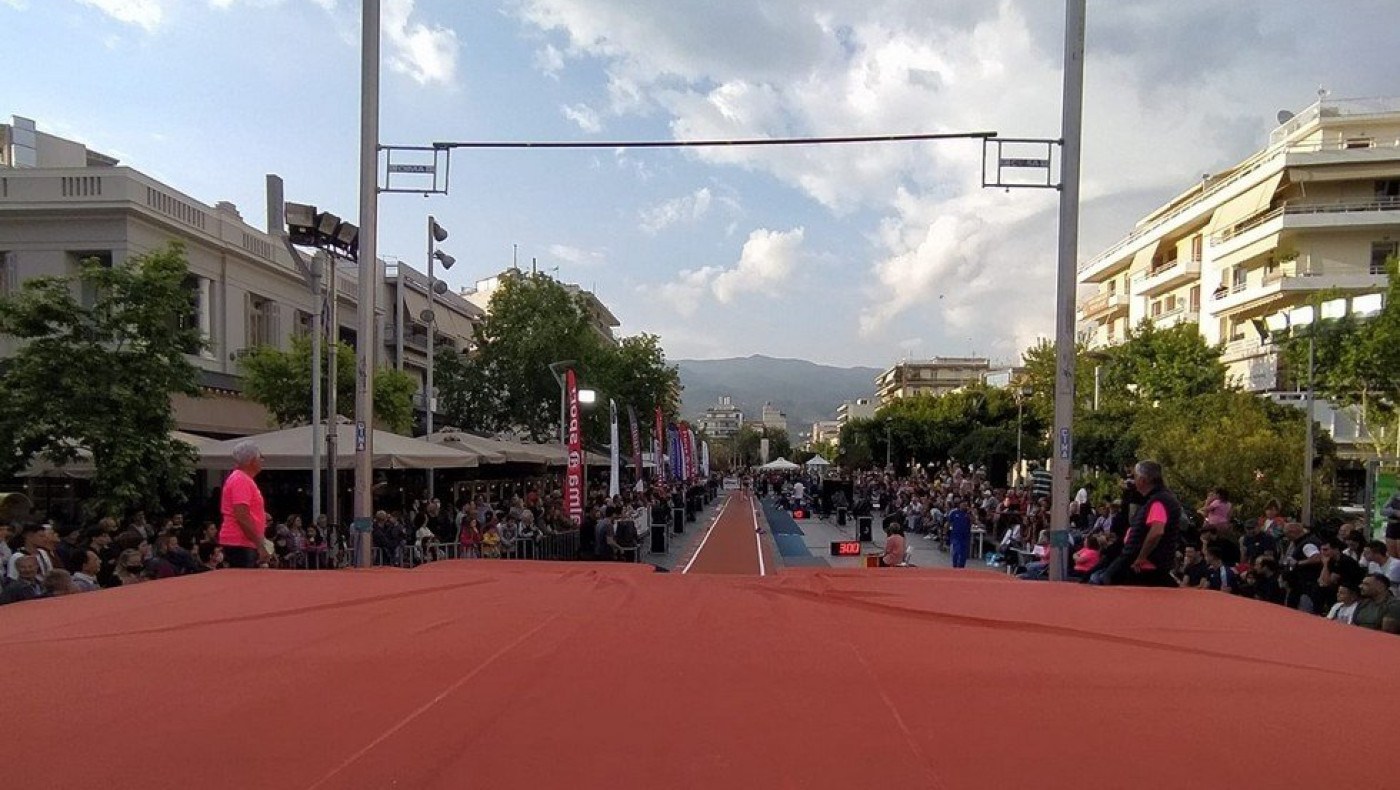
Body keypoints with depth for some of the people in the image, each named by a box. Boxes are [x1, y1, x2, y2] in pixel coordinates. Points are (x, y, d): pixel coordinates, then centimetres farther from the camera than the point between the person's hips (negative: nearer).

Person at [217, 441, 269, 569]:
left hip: (246, 544, 10)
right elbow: (242, 517, -22)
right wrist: (260, 545, -22)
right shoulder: (241, 480, -14)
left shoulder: (244, 479, 18)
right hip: (240, 545, -10)